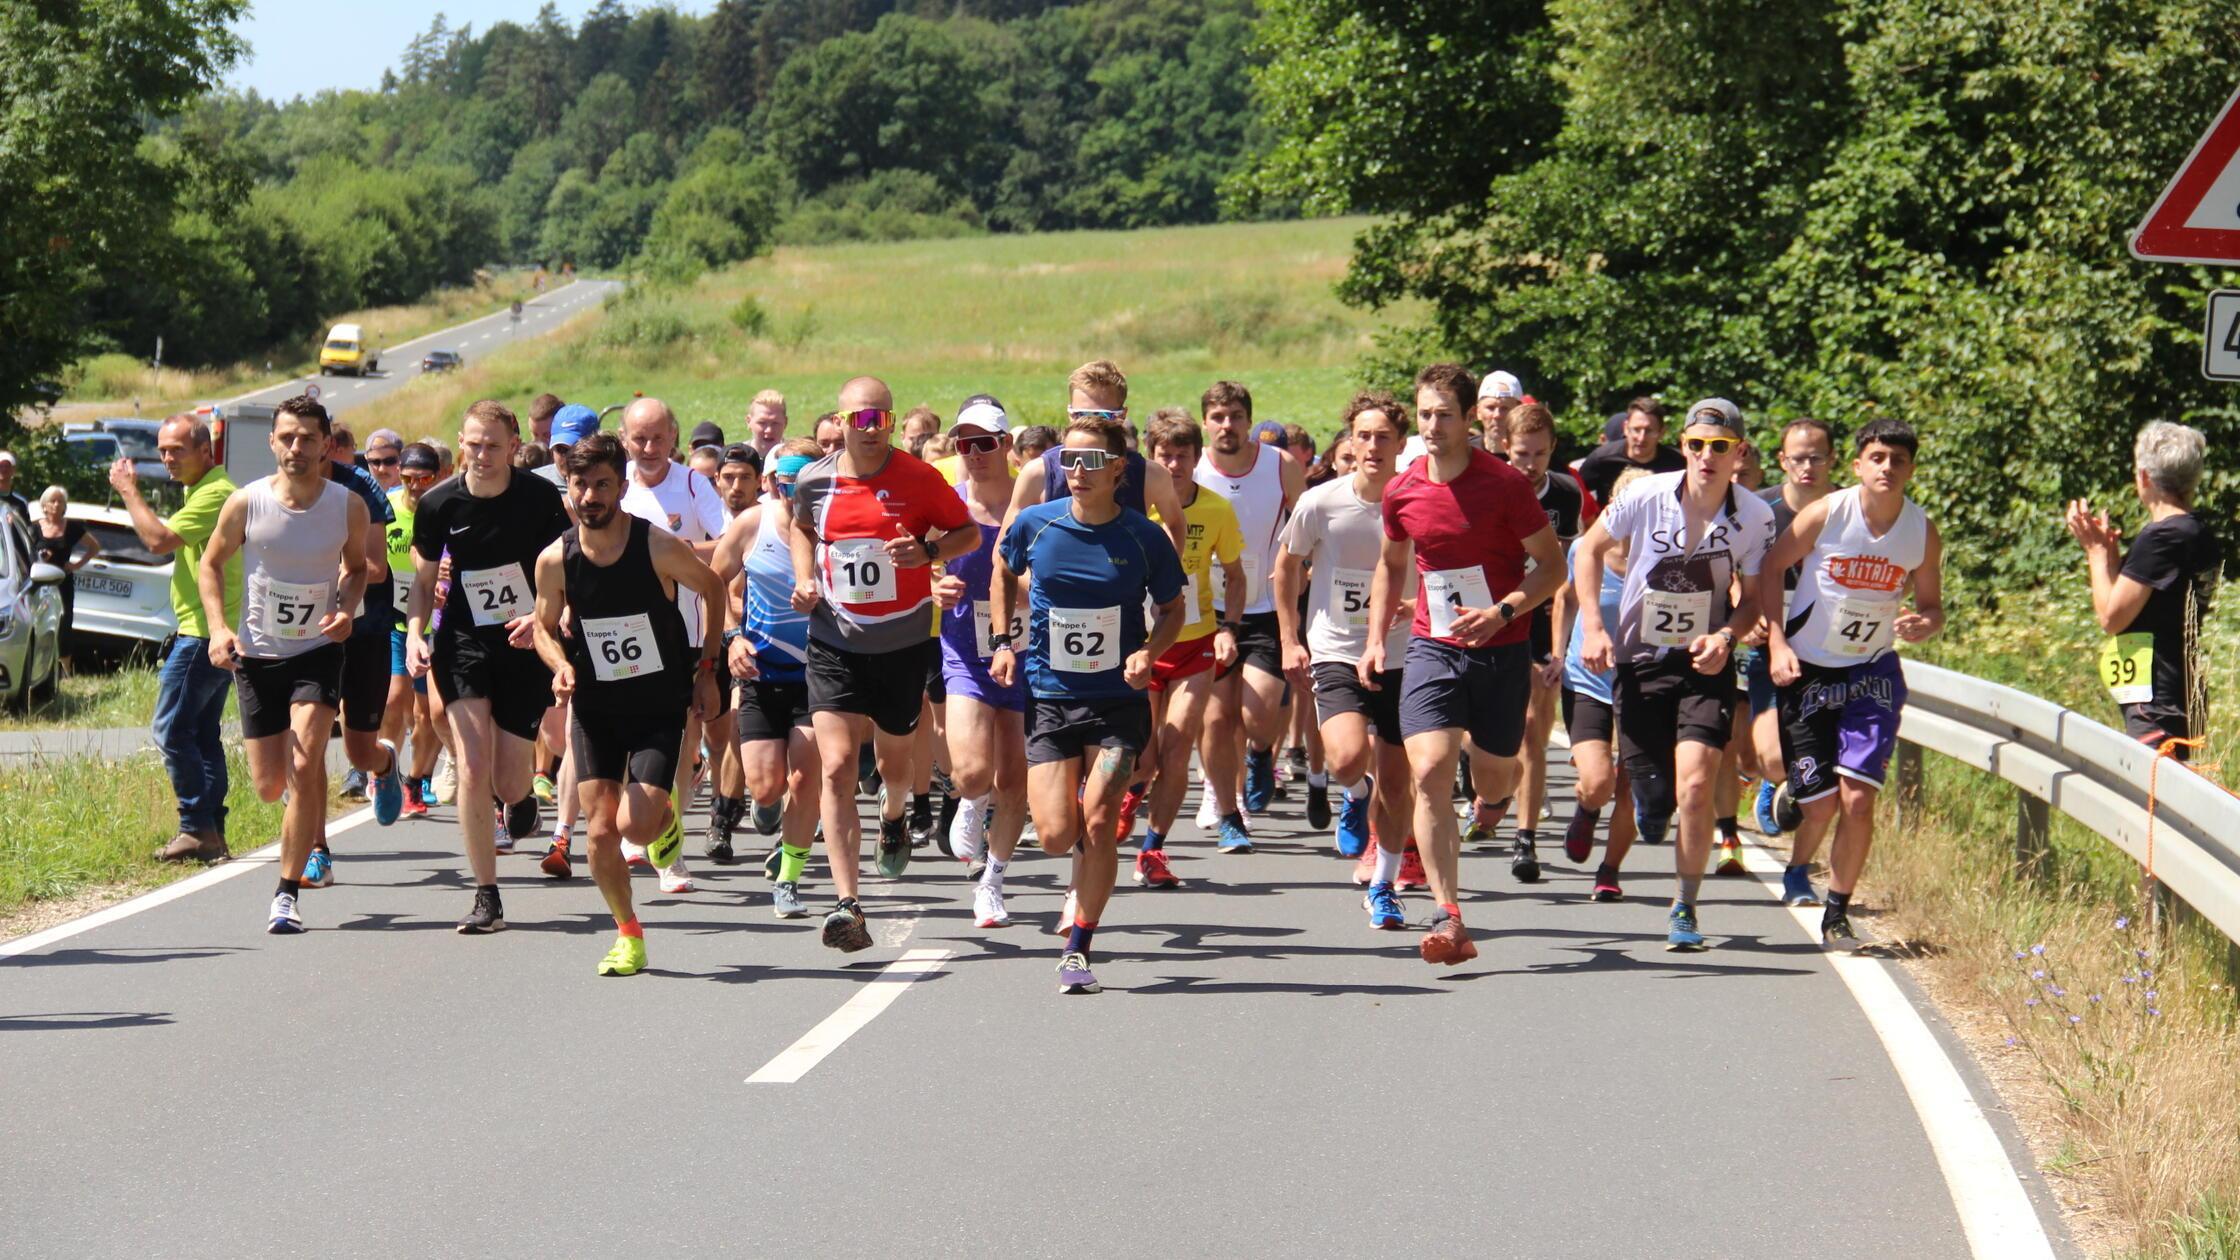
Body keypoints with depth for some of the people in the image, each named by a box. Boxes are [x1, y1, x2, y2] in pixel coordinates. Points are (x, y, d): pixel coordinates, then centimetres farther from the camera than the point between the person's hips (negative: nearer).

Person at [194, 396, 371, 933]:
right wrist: (218, 627, -10)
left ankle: (287, 895, -11)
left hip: (318, 652, -1)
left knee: (304, 769, -19)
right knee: (269, 787, 3)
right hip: (257, 655, 1)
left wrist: (347, 609, -9)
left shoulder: (349, 507, -8)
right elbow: (211, 563, 4)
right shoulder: (246, 504, -11)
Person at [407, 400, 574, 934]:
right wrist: (414, 632, -7)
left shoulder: (542, 498, -9)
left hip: (525, 647, -1)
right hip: (462, 644, 1)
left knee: (508, 782, 0)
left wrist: (542, 617, -20)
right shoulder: (439, 504, -4)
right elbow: (424, 577, 9)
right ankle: (486, 898, -5)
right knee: (472, 769, -13)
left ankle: (523, 799, 41)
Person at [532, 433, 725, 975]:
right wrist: (560, 665, -13)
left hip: (660, 706, -2)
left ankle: (667, 814, 23)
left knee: (635, 825, -15)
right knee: (600, 833, -4)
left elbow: (711, 587, 4)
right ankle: (628, 933, 18)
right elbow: (545, 626, 8)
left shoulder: (661, 548, -16)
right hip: (595, 707, 2)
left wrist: (706, 667, 4)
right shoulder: (555, 560, -9)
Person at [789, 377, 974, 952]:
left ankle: (892, 819, 56)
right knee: (836, 766, -14)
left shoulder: (918, 479, -8)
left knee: (894, 761, 16)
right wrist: (804, 578, 3)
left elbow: (969, 531, 4)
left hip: (905, 645, 0)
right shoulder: (814, 481, -1)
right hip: (834, 645, 0)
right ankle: (847, 904, -17)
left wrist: (928, 550, -16)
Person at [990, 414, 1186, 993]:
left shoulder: (1145, 537, -8)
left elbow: (1172, 609, 7)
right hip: (1048, 696, 1)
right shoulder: (1034, 524, -5)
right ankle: (1086, 869, 33)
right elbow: (1004, 572, 17)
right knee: (1056, 836, -5)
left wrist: (1148, 652, -12)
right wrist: (1002, 642, 6)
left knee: (1098, 825, -12)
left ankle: (1078, 948, 4)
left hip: (1118, 700, -1)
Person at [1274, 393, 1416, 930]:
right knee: (1349, 757, -24)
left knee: (1396, 782, 5)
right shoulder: (1320, 503, -7)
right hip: (1334, 653, -1)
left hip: (1400, 657, 1)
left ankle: (1383, 886, 26)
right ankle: (1356, 797, 13)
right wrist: (1290, 640, 6)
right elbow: (1287, 567, 10)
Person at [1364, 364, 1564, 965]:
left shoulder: (1505, 484, -11)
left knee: (1496, 780, 12)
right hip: (1433, 647, 2)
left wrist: (1500, 612, -19)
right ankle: (1450, 919, -18)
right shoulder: (1401, 492, 1)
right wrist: (1375, 638, 11)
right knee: (1429, 774, -17)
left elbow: (1552, 565, -5)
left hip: (1501, 650, -2)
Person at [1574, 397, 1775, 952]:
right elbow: (1591, 549, 5)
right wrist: (1594, 629, -3)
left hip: (1707, 663, 0)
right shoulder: (1646, 498, -12)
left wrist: (1726, 637, -16)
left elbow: (1754, 598, 4)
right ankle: (1651, 804, 43)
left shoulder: (1755, 517, -9)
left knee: (1694, 787, -17)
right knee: (1653, 798, 2)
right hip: (1641, 659, 0)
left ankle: (1686, 908, 2)